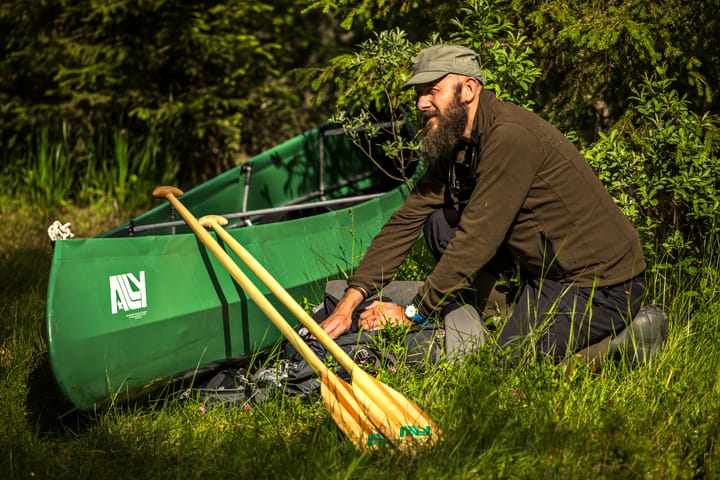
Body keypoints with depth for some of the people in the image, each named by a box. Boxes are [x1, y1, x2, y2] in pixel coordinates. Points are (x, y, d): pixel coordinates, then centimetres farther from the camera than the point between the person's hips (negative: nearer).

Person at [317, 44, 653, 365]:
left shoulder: (510, 136, -23)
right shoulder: (455, 142, 6)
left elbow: (478, 238, -24)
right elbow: (407, 219, 3)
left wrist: (413, 312, -18)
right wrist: (350, 300, -7)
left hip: (604, 284, -9)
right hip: (547, 269, 9)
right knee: (440, 222, 0)